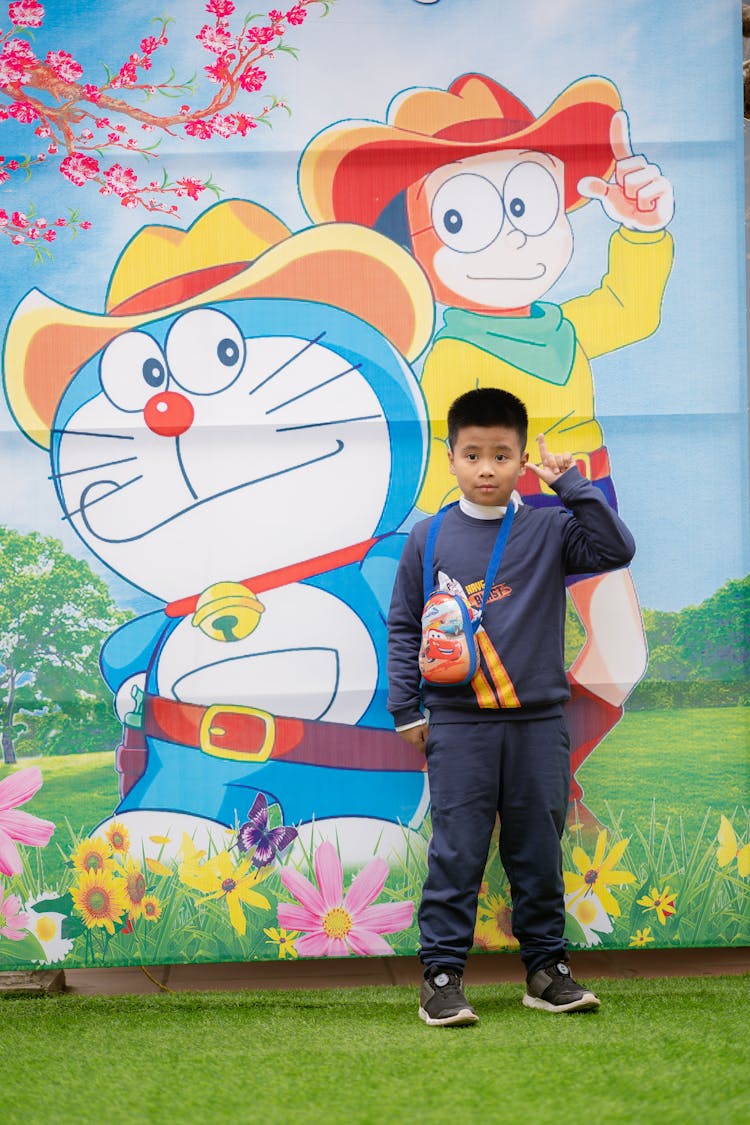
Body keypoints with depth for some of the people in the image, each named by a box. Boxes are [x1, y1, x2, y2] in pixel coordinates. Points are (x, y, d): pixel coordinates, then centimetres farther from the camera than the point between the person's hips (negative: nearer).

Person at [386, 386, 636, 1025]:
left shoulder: (549, 530, 3)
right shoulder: (429, 540, 4)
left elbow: (616, 550, -10)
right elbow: (403, 625, 9)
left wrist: (572, 486, -12)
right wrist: (407, 709, 6)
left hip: (538, 721, 1)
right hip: (458, 724, -1)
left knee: (539, 853, 8)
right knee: (456, 853, -2)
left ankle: (547, 968, 18)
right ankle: (442, 976, 3)